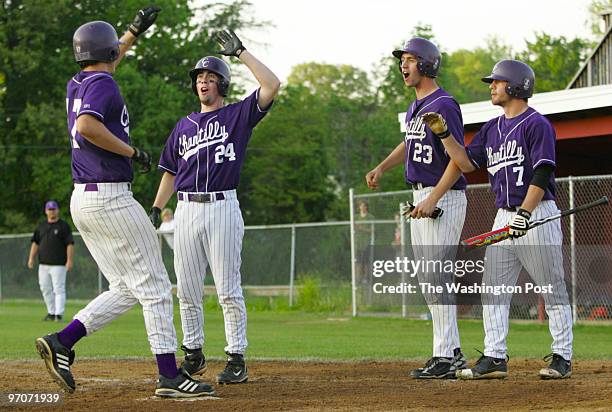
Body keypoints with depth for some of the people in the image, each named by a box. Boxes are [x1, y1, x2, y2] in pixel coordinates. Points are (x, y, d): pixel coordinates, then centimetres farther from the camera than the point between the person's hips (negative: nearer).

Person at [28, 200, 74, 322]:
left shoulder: (64, 226, -1)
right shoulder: (41, 226, 14)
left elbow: (70, 244, -6)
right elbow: (35, 243, 16)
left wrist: (69, 260, -15)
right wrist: (31, 258, 6)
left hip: (58, 264, -6)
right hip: (43, 264, 6)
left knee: (59, 289, -9)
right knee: (45, 289, 8)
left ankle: (59, 314, -12)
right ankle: (51, 313, 17)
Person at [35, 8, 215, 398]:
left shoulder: (77, 84, 15)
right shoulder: (103, 84, -11)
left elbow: (103, 65, 38)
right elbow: (86, 126, -29)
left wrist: (136, 30, 43)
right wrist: (132, 151, -19)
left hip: (82, 201, 9)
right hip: (112, 199, -9)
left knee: (125, 289, 11)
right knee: (155, 287, -3)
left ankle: (61, 342, -1)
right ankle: (170, 376, -3)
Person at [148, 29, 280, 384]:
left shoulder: (239, 115, 3)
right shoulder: (184, 126, 17)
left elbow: (272, 85, -11)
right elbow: (171, 172, 21)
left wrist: (241, 52, -7)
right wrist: (156, 209, 12)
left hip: (223, 208, -5)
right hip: (186, 211, 5)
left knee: (229, 290, -6)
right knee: (187, 290, 7)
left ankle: (237, 360, -2)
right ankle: (193, 355, 18)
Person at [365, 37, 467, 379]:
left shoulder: (443, 105, -15)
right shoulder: (415, 107, 15)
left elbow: (459, 159, -21)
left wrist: (433, 199, -26)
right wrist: (382, 168, 20)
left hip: (444, 197, -10)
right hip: (423, 198, 10)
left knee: (437, 276, -12)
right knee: (428, 277, 11)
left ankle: (445, 358, -10)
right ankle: (453, 352, 15)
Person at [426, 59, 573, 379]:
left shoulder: (537, 124, -9)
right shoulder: (492, 129, 16)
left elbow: (543, 173, -16)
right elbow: (468, 162, 14)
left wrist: (525, 213, -25)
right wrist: (443, 134, 4)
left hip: (538, 215, -8)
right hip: (504, 217, 8)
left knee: (553, 291, -2)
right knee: (492, 291, 3)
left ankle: (562, 357, 2)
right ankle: (494, 358, 4)